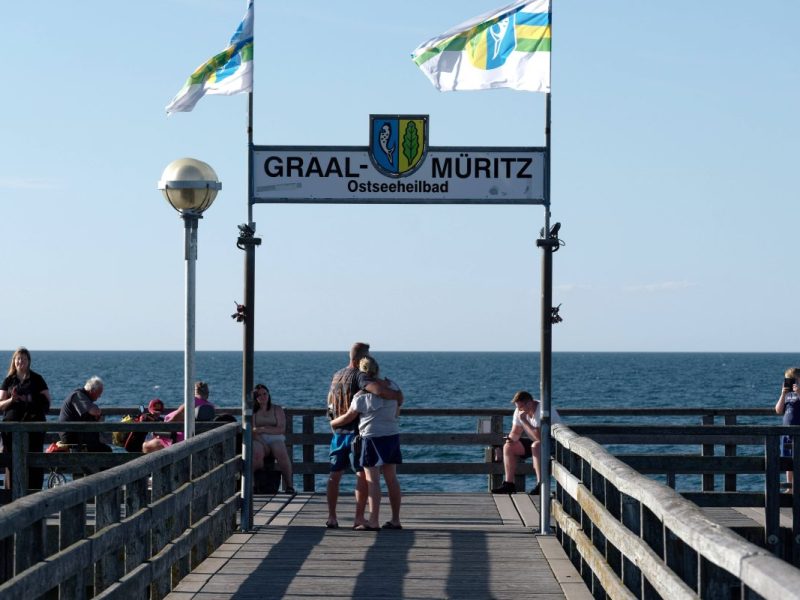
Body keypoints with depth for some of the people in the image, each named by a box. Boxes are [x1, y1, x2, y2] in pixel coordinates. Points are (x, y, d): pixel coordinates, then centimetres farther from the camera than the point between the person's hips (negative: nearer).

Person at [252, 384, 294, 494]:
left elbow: (281, 429, 2)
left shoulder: (277, 410, 14)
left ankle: (288, 485, -31)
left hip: (276, 439, 0)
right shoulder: (252, 412, 15)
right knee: (256, 453, -38)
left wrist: (263, 429, -9)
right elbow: (252, 432, 3)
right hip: (259, 440, 0)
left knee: (281, 453, -35)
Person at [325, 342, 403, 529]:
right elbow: (377, 389, -32)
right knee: (362, 475, 2)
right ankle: (359, 518, -2)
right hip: (356, 431, -6)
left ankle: (332, 517, 8)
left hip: (338, 431, 6)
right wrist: (396, 395, -18)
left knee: (335, 475, 10)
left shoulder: (337, 375, 9)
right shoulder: (358, 375, -14)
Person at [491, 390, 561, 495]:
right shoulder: (519, 411, -4)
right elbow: (515, 432, 3)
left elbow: (539, 437, -35)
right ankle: (509, 484, -5)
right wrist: (511, 439, -21)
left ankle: (541, 485, -34)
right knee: (508, 447, -4)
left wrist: (524, 420, -32)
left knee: (536, 446, -37)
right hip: (534, 442, 8)